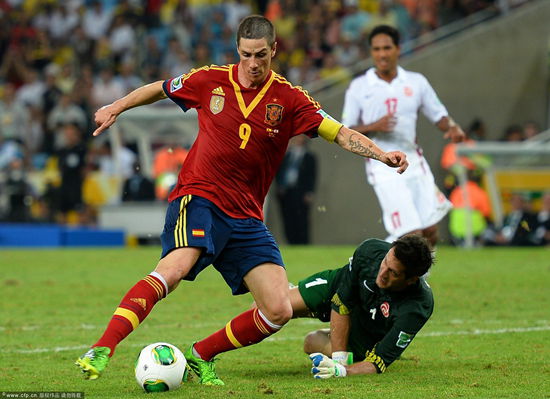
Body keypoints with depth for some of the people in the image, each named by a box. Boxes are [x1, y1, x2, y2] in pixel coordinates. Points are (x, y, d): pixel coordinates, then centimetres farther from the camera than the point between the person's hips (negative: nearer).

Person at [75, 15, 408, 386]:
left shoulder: (289, 98, 1)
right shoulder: (210, 80, 1)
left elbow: (340, 133, -5)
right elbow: (160, 89, 20)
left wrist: (382, 154, -20)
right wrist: (116, 107, 24)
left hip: (246, 217, 3)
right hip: (198, 198, -3)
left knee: (279, 312, -7)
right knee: (174, 268, -33)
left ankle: (200, 356, 13)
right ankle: (101, 350, -39)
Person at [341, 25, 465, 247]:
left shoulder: (416, 82, 8)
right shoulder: (359, 87, 2)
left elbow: (439, 116, 14)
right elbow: (345, 132, 2)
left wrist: (452, 128, -8)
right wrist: (373, 127, -16)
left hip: (414, 162, 4)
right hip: (383, 168, -4)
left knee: (430, 232, -3)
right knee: (412, 234, -16)